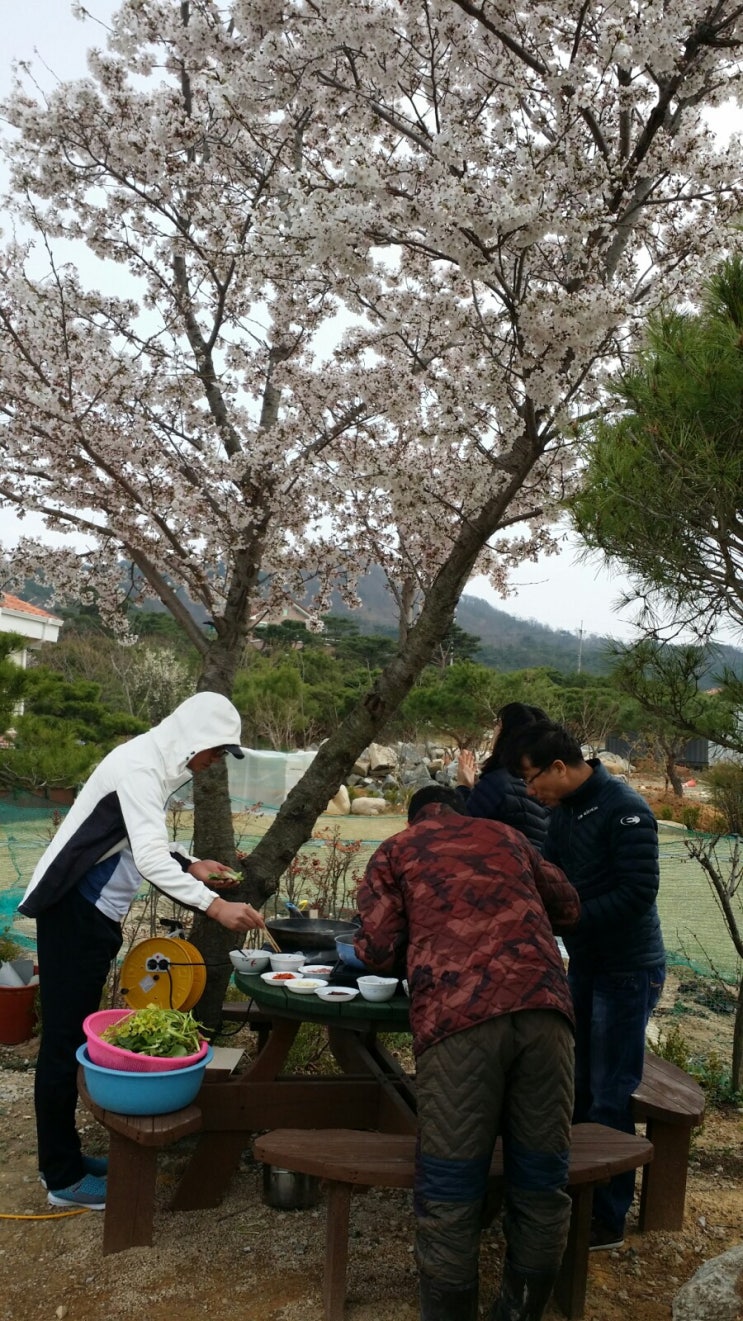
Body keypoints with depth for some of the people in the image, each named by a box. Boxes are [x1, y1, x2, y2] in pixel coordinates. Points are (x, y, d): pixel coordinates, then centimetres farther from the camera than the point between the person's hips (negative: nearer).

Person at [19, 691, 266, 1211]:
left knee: (78, 1035, 15)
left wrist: (191, 864, 5)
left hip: (99, 914, 10)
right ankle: (64, 1178, 8)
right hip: (73, 913, -10)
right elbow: (150, 859, -30)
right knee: (64, 1038, -2)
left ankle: (64, 1154, 26)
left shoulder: (160, 766, 11)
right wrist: (214, 906, -35)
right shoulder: (138, 766, -20)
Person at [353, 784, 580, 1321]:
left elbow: (378, 951, 11)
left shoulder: (397, 849, 20)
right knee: (543, 1186, 15)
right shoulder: (506, 836, 28)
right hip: (543, 1006, 3)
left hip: (458, 1015, -3)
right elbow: (569, 906, 35)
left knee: (450, 1196, 6)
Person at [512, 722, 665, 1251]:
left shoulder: (625, 810, -21)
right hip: (586, 965, 8)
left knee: (610, 1099, 1)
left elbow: (637, 894, -26)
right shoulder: (564, 810, 5)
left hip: (628, 972, -8)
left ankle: (608, 1219, 16)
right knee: (577, 1088, 18)